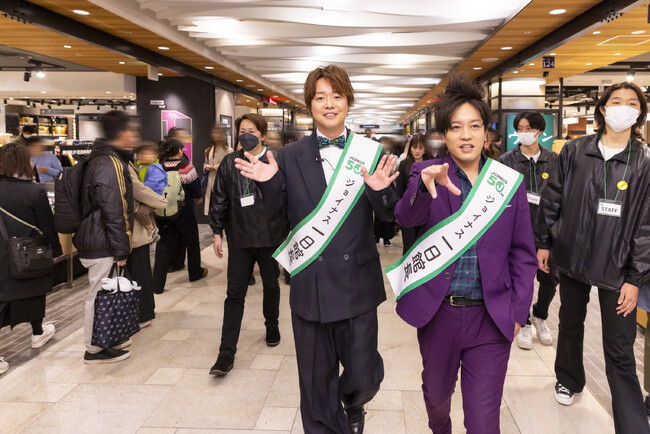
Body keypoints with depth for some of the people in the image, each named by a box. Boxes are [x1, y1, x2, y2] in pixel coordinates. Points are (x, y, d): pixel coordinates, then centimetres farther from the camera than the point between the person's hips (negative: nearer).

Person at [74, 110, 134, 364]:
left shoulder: (100, 159, 14)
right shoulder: (111, 164, -20)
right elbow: (114, 211, -23)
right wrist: (121, 249, -18)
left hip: (94, 240, 11)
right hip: (102, 246, -11)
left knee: (102, 293, 20)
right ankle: (95, 349, 13)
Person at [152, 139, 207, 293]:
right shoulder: (186, 167, -14)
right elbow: (196, 192, -11)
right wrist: (198, 196, 10)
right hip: (185, 214, -3)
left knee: (163, 247, 7)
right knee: (192, 244, 19)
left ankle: (158, 284, 4)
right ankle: (195, 272, 37)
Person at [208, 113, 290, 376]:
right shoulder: (229, 164, 3)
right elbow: (220, 199, 7)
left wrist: (293, 230, -4)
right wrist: (217, 232, 5)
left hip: (271, 236, -1)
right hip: (240, 238, 1)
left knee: (271, 286, 19)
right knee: (235, 294, 0)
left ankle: (272, 327, 45)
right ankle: (226, 354, 4)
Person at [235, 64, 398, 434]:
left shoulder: (370, 153, 0)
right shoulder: (291, 157, 2)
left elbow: (390, 215, -1)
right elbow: (276, 210, 8)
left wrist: (381, 191, -22)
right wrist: (268, 182, -11)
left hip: (357, 282, 0)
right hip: (310, 285, 1)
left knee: (364, 377, 9)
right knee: (316, 379, 14)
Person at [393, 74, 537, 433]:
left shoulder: (510, 181, 0)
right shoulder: (427, 173, -3)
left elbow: (523, 253, 5)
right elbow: (405, 216, -23)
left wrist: (518, 311, 0)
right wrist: (425, 186, -43)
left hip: (492, 318, 0)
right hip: (437, 312, 1)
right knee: (436, 394, 23)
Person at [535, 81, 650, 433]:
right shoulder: (575, 151, -2)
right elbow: (552, 199, 5)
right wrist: (543, 242, 5)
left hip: (617, 268, -2)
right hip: (571, 258, 2)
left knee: (620, 353, 1)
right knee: (570, 324, 22)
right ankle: (569, 379, 47)